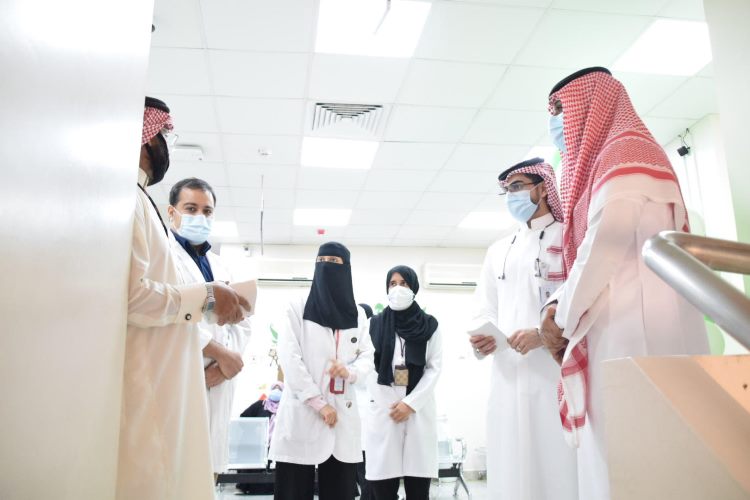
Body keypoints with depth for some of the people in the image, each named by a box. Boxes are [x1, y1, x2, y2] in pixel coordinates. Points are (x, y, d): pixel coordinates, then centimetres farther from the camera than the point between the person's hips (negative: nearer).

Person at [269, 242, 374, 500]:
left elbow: (367, 356, 10)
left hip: (343, 412, 3)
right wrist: (319, 404, -12)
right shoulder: (298, 308, 2)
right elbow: (289, 359, -6)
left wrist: (350, 372, -14)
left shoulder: (357, 314, 12)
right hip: (302, 411, -3)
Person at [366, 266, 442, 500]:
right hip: (384, 408, 0)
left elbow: (434, 368, 3)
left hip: (419, 408, 0)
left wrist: (410, 403, -7)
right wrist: (388, 403, -6)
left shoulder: (429, 325, 8)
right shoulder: (375, 324, 10)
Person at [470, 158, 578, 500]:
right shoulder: (498, 251, 21)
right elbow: (485, 311, 18)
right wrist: (482, 339, -2)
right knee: (512, 471, 6)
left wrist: (544, 333, -18)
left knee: (560, 467, -4)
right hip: (509, 375, 5)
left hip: (558, 371, -5)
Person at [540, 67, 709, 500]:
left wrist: (564, 318, -4)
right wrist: (559, 307, 5)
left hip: (636, 329, -9)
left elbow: (608, 243, -14)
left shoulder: (624, 149, -2)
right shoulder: (600, 161, 26)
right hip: (614, 330, 9)